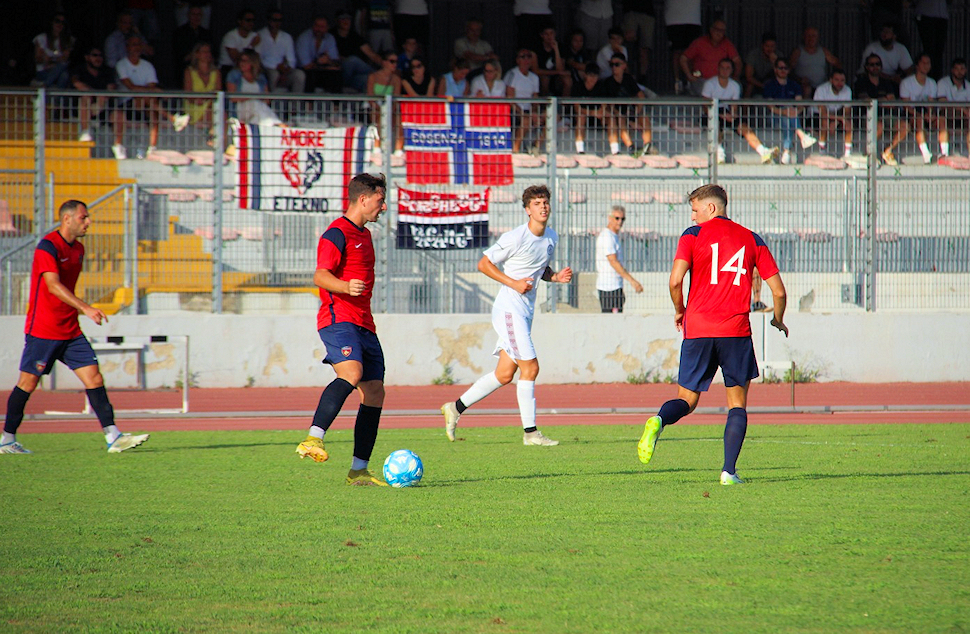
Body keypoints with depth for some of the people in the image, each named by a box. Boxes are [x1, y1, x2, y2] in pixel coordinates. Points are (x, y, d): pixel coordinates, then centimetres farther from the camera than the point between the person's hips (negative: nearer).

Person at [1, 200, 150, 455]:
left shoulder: (78, 249, 12)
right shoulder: (48, 246, -14)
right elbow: (53, 286, -27)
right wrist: (86, 308, -35)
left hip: (70, 330, 7)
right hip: (42, 330, -7)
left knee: (94, 378, -3)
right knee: (28, 383, -1)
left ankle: (113, 437, -7)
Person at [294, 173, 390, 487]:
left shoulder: (364, 234, 23)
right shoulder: (337, 234, -7)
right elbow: (320, 276, -19)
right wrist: (346, 287, -37)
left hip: (364, 324, 9)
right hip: (339, 318, -9)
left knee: (374, 392, 4)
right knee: (352, 373, -32)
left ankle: (359, 470, 8)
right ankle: (314, 438, -42)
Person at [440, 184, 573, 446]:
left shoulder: (551, 237, 10)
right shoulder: (515, 238, -14)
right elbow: (484, 263, -8)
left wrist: (556, 277, 3)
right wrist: (513, 283, -17)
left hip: (526, 312, 8)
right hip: (508, 309, -8)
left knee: (505, 375, 7)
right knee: (530, 368, -13)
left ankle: (456, 408, 20)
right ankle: (530, 432, -9)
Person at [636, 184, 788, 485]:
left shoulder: (694, 235, 4)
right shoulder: (752, 240, 11)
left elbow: (675, 280, -10)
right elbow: (778, 291, 8)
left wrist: (680, 311, 10)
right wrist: (778, 320, 28)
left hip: (697, 328, 0)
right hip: (736, 330, 1)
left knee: (686, 400, 9)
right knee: (737, 402, 11)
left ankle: (658, 421, -25)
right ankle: (729, 471, -3)